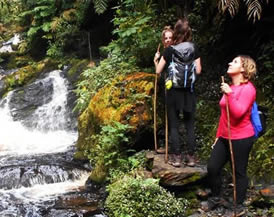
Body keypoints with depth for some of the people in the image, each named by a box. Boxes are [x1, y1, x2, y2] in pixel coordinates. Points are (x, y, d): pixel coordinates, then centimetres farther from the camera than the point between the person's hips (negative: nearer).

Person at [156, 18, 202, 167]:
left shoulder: (169, 50, -7)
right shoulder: (194, 50, -3)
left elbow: (158, 71, -4)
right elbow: (198, 71, -1)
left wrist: (157, 59, 14)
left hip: (173, 91, -1)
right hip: (189, 92, 2)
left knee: (174, 125, 7)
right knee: (190, 125, 9)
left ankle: (176, 157, 7)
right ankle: (191, 156, 12)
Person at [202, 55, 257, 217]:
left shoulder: (248, 88, -14)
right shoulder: (230, 87, 11)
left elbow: (238, 113, -27)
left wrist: (229, 94, -31)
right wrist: (218, 135, 19)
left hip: (241, 138, -8)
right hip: (225, 137, 8)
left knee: (239, 172, 4)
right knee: (212, 167, 8)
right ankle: (216, 198, 29)